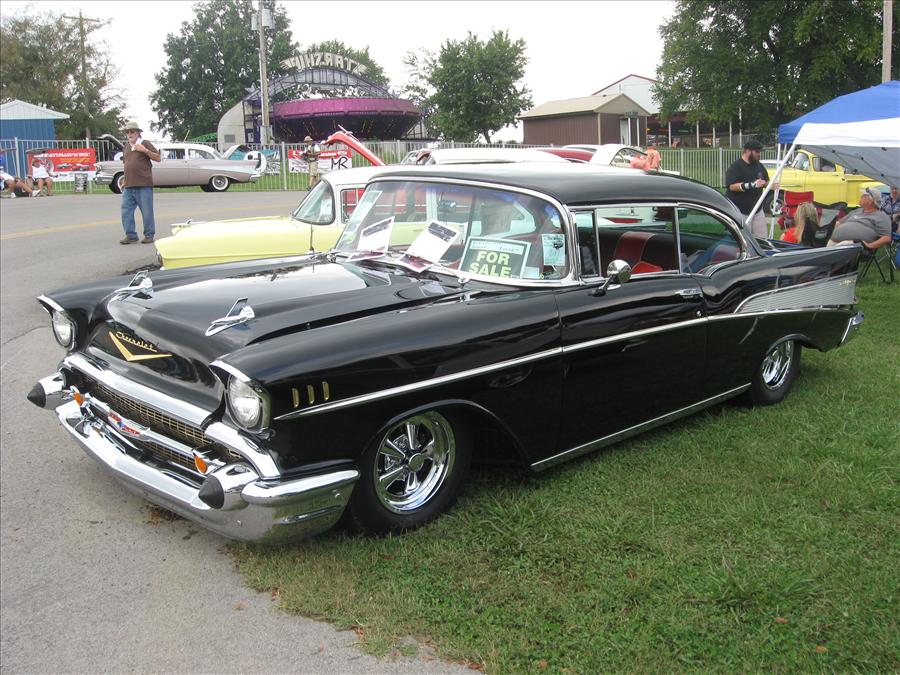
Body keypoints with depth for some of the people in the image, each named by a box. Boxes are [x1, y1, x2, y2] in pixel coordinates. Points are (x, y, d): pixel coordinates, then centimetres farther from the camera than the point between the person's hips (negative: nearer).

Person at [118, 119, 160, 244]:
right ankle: (130, 235, 9)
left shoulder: (145, 144, 1)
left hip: (144, 186, -6)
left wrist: (145, 150, -16)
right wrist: (124, 182, 19)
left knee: (147, 212, -2)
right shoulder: (126, 147, 19)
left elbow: (158, 158, -2)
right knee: (126, 211, 2)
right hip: (128, 186, 6)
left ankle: (149, 235, 8)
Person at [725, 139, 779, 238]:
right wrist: (751, 185, -31)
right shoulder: (735, 166, -11)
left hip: (757, 210, 7)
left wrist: (770, 185, 0)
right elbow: (732, 186, -22)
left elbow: (765, 181, 24)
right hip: (740, 211, -7)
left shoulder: (759, 165, 12)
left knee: (762, 238, 8)